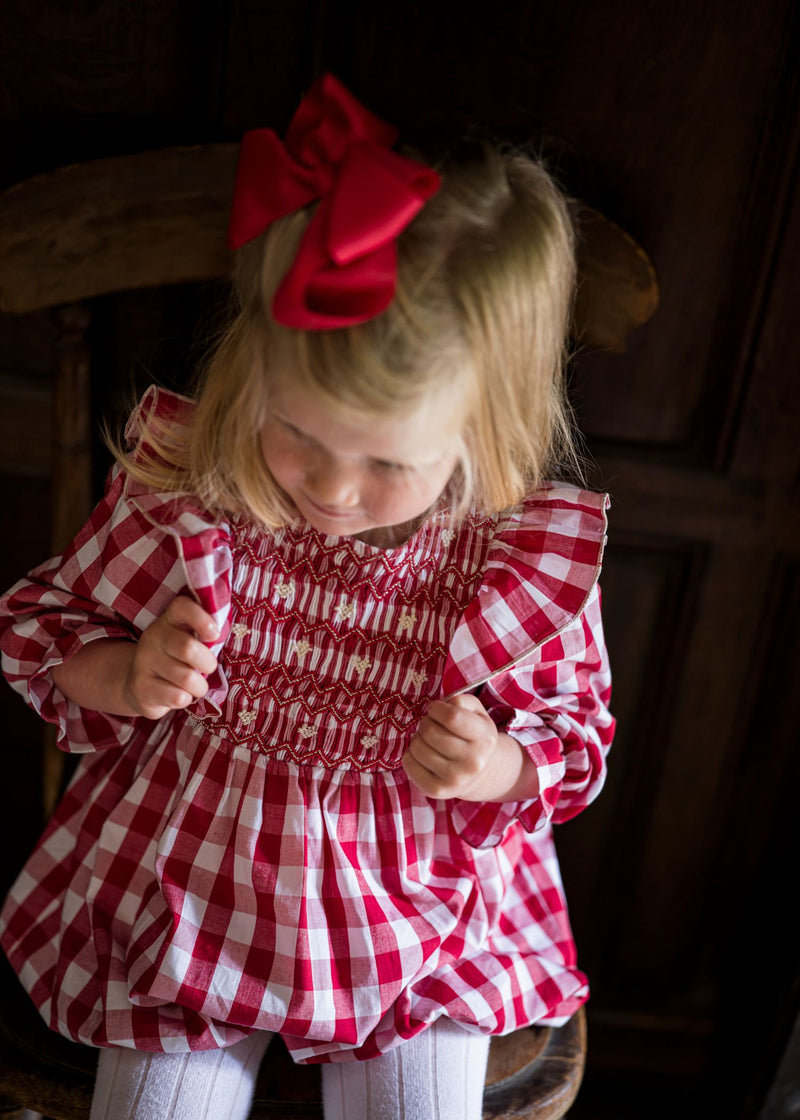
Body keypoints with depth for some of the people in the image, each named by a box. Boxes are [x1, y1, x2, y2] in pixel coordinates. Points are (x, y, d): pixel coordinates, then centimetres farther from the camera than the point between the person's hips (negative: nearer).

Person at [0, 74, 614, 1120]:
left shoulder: (528, 556, -19)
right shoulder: (180, 489, -18)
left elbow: (577, 731, 0)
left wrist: (499, 769, -22)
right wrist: (128, 679, -21)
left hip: (421, 910, 0)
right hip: (188, 883, 1)